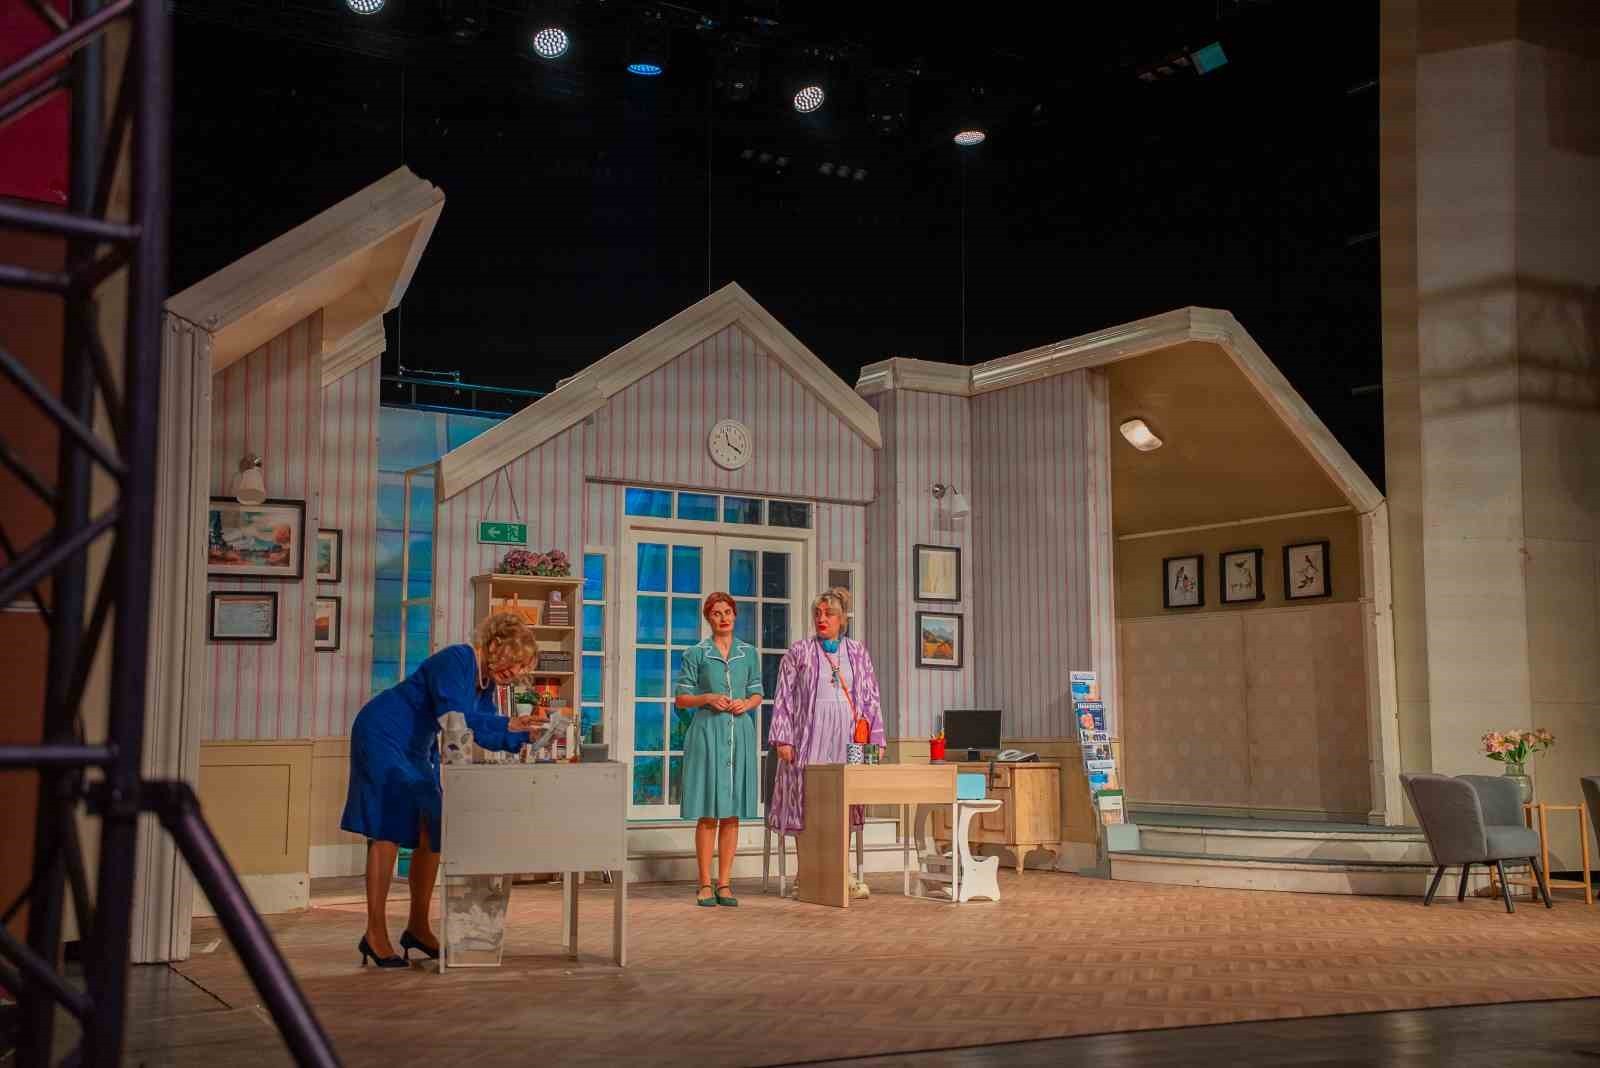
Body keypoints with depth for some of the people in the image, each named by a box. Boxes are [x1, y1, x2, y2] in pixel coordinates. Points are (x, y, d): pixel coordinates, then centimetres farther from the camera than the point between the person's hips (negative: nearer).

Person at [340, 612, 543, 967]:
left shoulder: (486, 681, 4)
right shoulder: (457, 660, -22)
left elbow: (483, 734, 6)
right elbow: (454, 717, -31)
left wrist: (525, 737, -7)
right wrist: (507, 725, -28)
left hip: (417, 749, 9)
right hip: (382, 737, -9)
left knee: (431, 832, 4)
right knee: (389, 830, -12)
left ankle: (418, 929, 12)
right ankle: (375, 934, -10)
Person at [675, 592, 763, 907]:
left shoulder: (749, 653, 12)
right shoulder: (696, 653, 3)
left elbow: (757, 694, 16)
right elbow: (682, 698, 3)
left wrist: (746, 703, -5)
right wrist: (708, 698, -13)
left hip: (739, 732, 3)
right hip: (707, 731, -3)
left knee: (732, 813, 4)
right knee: (707, 813, -4)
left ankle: (724, 883, 9)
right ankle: (705, 884, 2)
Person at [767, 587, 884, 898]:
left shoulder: (858, 652, 12)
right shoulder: (799, 651, 5)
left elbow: (871, 698, 11)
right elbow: (783, 698, 1)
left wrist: (875, 739, 4)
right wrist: (782, 739, -7)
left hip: (848, 740, 2)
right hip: (810, 738, -2)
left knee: (845, 804, 2)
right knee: (806, 803, -2)